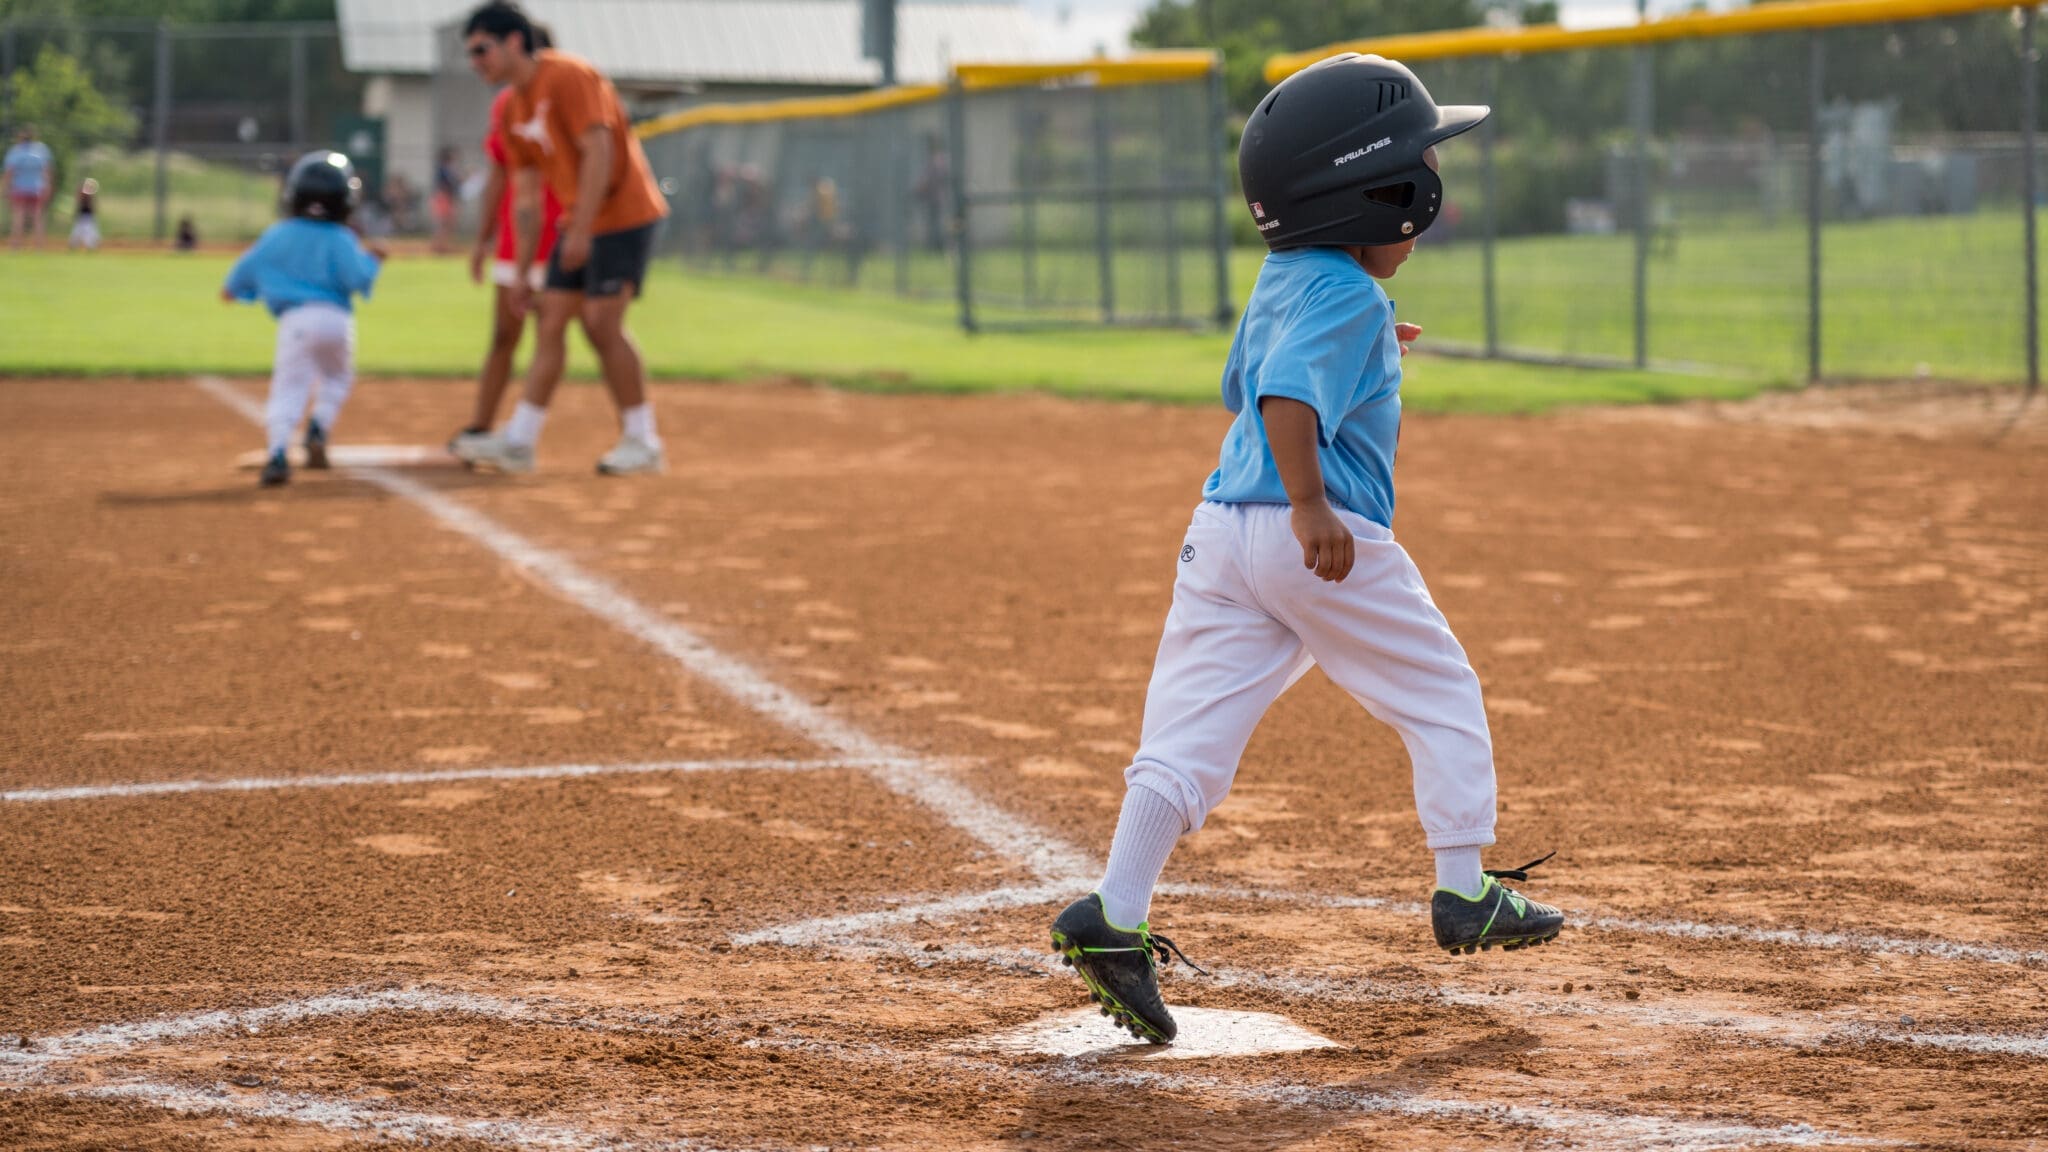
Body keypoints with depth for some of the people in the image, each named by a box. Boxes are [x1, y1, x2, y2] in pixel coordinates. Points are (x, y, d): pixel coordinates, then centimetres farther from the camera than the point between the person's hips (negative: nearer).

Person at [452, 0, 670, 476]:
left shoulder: (568, 77, -15)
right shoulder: (511, 109, 11)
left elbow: (598, 152, -23)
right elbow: (526, 195, 14)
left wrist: (581, 231, -27)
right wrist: (522, 270, 11)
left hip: (623, 214, -9)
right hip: (577, 226, 9)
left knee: (601, 322, -11)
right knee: (550, 321, 5)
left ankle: (641, 441, -1)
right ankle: (519, 441, 6)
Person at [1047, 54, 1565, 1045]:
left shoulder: (1280, 280, 16)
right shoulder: (1347, 294, -11)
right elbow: (1288, 394, -26)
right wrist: (1311, 505, -36)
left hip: (1224, 528, 8)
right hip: (1327, 543, -8)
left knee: (1189, 736, 0)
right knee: (1443, 701, 12)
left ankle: (1115, 916, -13)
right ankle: (1466, 895, 17)